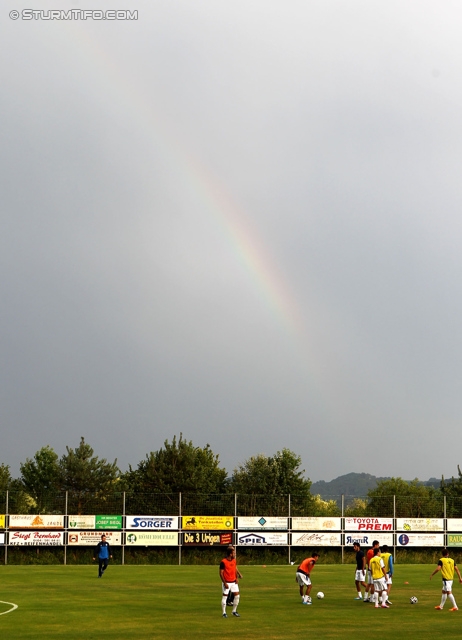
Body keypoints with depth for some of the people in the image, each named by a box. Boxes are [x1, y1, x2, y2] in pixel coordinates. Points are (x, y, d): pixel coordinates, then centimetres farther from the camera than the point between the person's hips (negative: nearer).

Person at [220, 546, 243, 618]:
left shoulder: (234, 560, 4)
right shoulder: (223, 562, -16)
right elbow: (221, 573, -14)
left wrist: (236, 578, 3)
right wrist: (224, 583, -16)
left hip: (234, 582, 6)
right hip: (226, 582, -6)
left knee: (237, 596, 4)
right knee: (224, 596, 0)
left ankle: (234, 611, 18)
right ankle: (224, 613, 9)